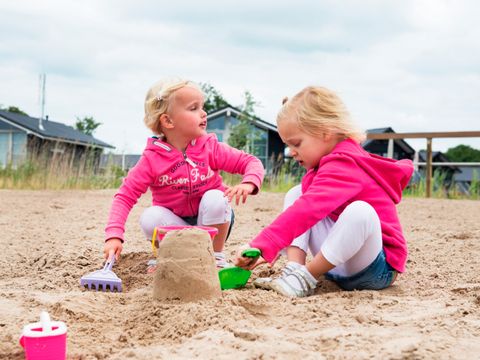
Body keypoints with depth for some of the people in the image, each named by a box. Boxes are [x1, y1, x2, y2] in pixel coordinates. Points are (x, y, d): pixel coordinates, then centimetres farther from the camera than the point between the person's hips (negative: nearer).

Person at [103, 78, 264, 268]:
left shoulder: (210, 148, -12)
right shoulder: (151, 159, -16)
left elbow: (251, 162, -9)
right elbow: (125, 196, -18)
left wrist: (248, 184, -33)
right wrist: (114, 235, -31)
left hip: (212, 223, 1)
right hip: (175, 222, -1)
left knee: (215, 197, -29)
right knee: (150, 217, -28)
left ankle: (216, 256, -9)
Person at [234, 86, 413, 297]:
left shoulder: (342, 168, -22)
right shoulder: (331, 161, 11)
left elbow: (306, 211, -35)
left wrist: (262, 246, -40)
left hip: (376, 268, -9)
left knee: (360, 211, -41)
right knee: (295, 194, 6)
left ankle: (305, 279, -23)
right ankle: (294, 270, -13)